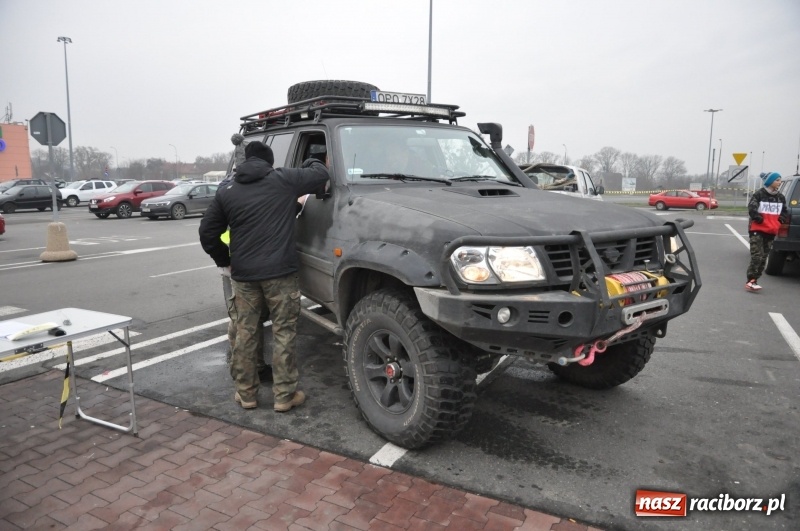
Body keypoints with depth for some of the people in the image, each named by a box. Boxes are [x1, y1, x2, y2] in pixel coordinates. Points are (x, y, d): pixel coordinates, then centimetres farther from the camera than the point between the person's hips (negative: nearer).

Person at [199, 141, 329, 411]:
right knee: (283, 333, 5)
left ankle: (245, 393, 22)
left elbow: (207, 232, 10)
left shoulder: (227, 191, 10)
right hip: (280, 271, -3)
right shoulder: (284, 179, 0)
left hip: (243, 274, 4)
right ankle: (284, 394, 11)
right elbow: (322, 175, 8)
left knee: (245, 333, 13)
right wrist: (311, 162, 29)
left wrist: (225, 261, 19)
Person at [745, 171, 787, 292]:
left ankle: (753, 281, 13)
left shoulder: (781, 197, 10)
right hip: (757, 230, -6)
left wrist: (780, 221, 4)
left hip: (771, 231, 7)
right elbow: (751, 209, -15)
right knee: (756, 256, -15)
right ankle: (750, 281, -14)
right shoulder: (759, 195, -8)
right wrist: (760, 220, -14)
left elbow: (784, 211, 20)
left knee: (764, 258, 7)